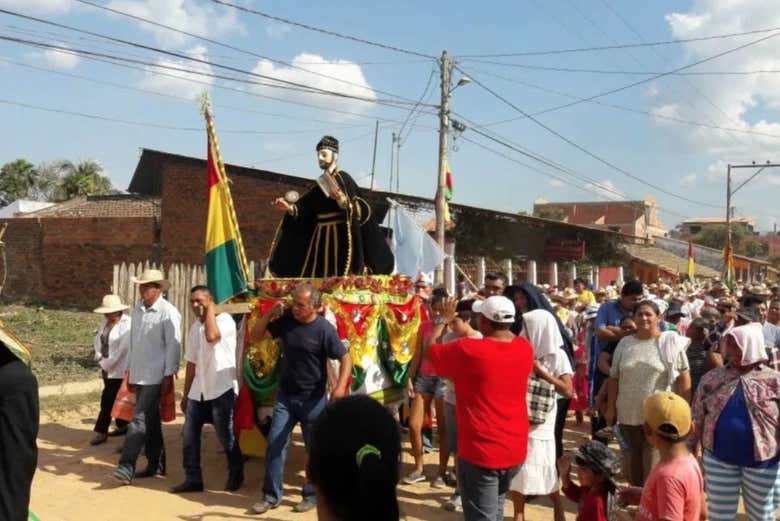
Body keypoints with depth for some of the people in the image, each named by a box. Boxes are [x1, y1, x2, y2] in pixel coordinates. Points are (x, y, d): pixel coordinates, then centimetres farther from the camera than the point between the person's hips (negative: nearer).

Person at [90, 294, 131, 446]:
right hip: (107, 368, 8)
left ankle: (101, 432, 8)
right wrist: (99, 356, -6)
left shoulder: (127, 324, -15)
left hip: (119, 370, -8)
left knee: (107, 401, -3)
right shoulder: (105, 322, 9)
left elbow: (123, 348, -20)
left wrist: (107, 364, -15)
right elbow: (98, 339, 12)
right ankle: (123, 426, 27)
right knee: (114, 400, 14)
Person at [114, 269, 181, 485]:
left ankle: (127, 467, -8)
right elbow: (133, 343, 16)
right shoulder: (137, 310, 10)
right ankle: (156, 464, 22)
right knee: (150, 420, 13)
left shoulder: (168, 313, -11)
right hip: (139, 375, 7)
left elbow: (173, 346, -13)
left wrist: (169, 375, -14)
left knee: (140, 420, -9)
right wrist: (130, 370, 15)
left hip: (155, 377, -7)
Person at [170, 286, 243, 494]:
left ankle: (236, 475, 23)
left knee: (226, 437, 3)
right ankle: (192, 479, 16)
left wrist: (210, 308, -19)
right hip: (198, 391, 7)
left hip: (221, 389, -7)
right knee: (189, 436, 5)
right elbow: (192, 363, 17)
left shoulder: (225, 319, -10)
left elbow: (211, 336, -32)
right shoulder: (194, 327, 13)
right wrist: (185, 394, 16)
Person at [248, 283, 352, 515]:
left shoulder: (324, 329, -15)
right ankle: (271, 496, 15)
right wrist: (270, 314, -10)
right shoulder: (286, 321, -3)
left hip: (313, 399, -3)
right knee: (275, 444, 2)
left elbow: (346, 359, -13)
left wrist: (341, 387, -28)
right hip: (285, 395, 4)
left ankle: (312, 494, 25)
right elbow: (254, 336, 4)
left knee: (316, 448, 9)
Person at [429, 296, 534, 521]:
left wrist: (443, 320, 12)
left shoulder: (466, 350, -19)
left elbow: (428, 351, -1)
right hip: (515, 450, 6)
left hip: (480, 452, -6)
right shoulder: (525, 348, -3)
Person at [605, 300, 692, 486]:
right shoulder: (625, 343, 6)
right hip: (629, 413, 4)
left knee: (653, 462, -3)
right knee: (634, 456, 15)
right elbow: (614, 378, 9)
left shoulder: (671, 341, -5)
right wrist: (611, 407, 6)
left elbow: (684, 376, -4)